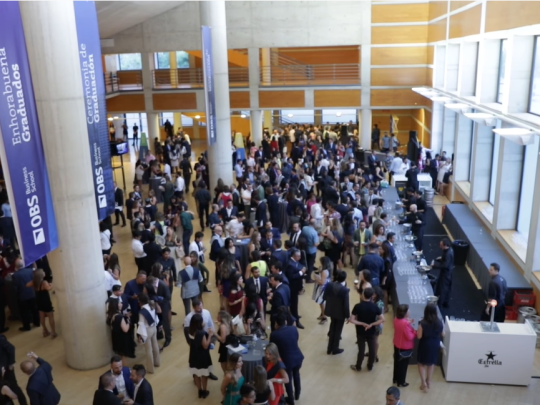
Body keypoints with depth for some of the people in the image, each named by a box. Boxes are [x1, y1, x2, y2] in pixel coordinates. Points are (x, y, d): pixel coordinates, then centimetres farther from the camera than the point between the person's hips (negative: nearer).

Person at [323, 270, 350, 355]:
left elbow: (324, 297, -2)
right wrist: (348, 315, -8)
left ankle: (330, 348, 32)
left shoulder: (329, 286, -13)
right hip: (340, 312, -5)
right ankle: (335, 349, 28)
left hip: (331, 310, 5)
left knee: (332, 328, 23)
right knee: (338, 330, 14)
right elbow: (346, 304, -20)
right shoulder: (345, 290, -26)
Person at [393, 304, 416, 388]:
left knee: (397, 362, 23)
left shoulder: (396, 319, -7)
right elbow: (409, 337, -26)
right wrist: (415, 332, -10)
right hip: (405, 347, -8)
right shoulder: (405, 323, -33)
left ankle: (395, 379, 40)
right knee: (403, 365, 12)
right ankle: (401, 382, 28)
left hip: (397, 345, 8)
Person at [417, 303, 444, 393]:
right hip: (435, 345, 4)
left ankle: (424, 383, 12)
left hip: (425, 345, -3)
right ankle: (428, 382, 35)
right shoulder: (439, 323, -13)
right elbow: (443, 334, 1)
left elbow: (419, 336, -18)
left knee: (421, 363, 17)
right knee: (431, 363, 24)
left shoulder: (423, 323, -25)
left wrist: (418, 330, -1)